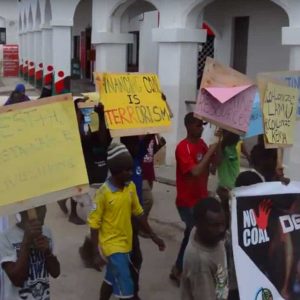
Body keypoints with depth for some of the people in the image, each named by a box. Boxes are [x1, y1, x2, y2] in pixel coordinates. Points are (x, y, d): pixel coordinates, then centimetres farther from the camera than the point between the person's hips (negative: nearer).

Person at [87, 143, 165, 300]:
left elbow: (138, 212, 9)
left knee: (111, 280, 22)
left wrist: (153, 236, 11)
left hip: (125, 243, 6)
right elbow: (94, 224, -15)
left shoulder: (131, 187, -3)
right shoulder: (103, 193, -21)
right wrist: (97, 252, -16)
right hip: (112, 245, -6)